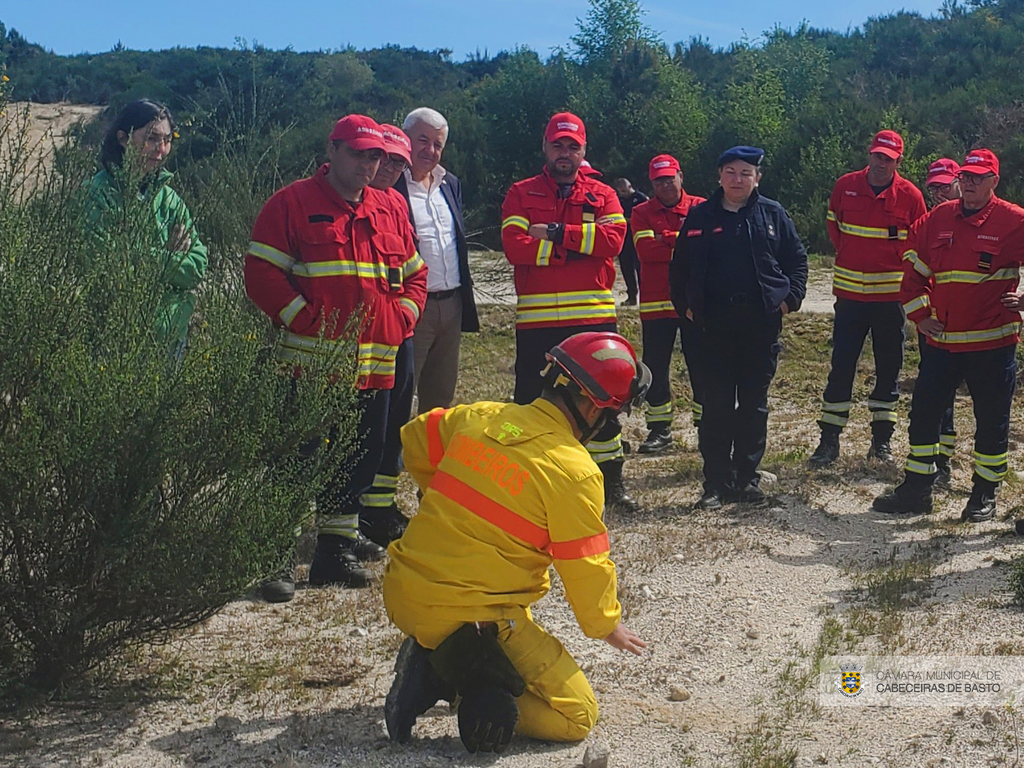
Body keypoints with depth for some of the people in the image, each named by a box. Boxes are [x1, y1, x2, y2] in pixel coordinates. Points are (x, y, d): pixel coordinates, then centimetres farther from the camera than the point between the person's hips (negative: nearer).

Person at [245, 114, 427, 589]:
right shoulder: (293, 203, -1)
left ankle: (343, 535, 32)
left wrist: (403, 316, 5)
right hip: (315, 363, -6)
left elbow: (414, 274, 23)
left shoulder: (390, 209, 16)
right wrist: (307, 320, -14)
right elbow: (262, 274, -7)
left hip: (377, 363, 6)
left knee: (365, 456, 15)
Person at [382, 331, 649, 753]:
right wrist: (607, 626, 12)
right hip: (473, 619, -7)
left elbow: (415, 440, 20)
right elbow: (586, 568, -7)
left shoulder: (479, 416, 2)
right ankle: (482, 696, -14)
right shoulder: (574, 472, -15)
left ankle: (432, 666, 15)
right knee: (577, 715, 8)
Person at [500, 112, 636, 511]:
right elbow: (515, 247, -11)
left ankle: (612, 480, 23)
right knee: (531, 402, 6)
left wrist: (555, 232, -13)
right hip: (536, 320, -1)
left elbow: (613, 238, -10)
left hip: (594, 317, 1)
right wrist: (577, 247, -11)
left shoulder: (602, 194, 9)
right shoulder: (521, 194, 5)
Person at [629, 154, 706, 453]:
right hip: (655, 304, 1)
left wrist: (666, 238, -10)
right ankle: (660, 429, 16)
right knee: (655, 367, 5)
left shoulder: (700, 208, 5)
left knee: (700, 367, 4)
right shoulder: (642, 213, 6)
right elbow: (645, 249, -10)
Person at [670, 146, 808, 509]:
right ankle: (716, 483, 7)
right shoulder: (700, 216, 5)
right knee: (717, 406, 0)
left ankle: (747, 477, 18)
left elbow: (797, 259, 10)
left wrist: (790, 298, 0)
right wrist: (685, 305, 5)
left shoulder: (773, 215, 5)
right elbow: (679, 267, 11)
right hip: (715, 328, 0)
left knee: (754, 405, 7)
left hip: (762, 326, 1)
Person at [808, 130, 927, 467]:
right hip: (850, 293, 0)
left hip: (891, 296, 0)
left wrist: (893, 266, 1)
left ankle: (882, 438, 19)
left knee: (888, 369, 8)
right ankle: (829, 439, 6)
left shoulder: (910, 195, -3)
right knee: (841, 367, 0)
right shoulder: (845, 186, 0)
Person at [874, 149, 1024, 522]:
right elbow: (915, 268, 15)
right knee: (923, 413, 8)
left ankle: (985, 494, 22)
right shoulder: (938, 219, 6)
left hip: (993, 342, -4)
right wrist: (919, 314, 9)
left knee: (992, 421, 7)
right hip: (943, 340, 4)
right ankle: (916, 488, 19)